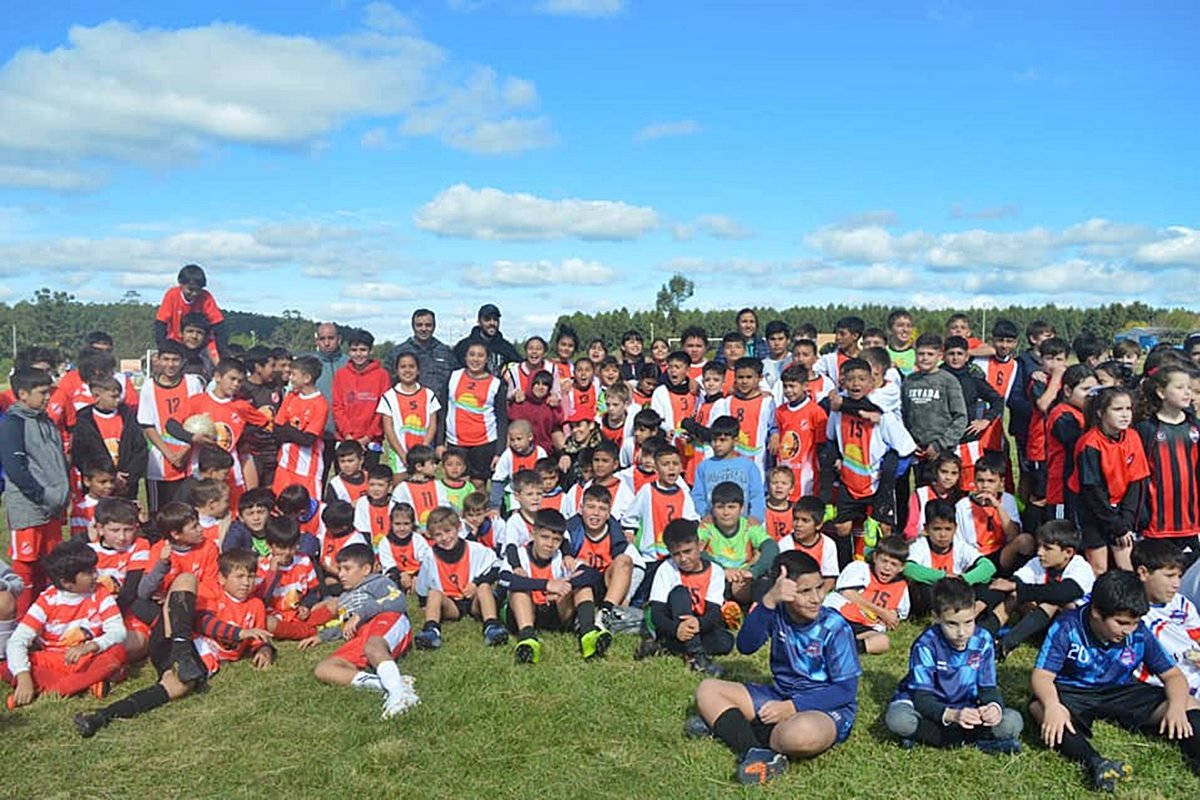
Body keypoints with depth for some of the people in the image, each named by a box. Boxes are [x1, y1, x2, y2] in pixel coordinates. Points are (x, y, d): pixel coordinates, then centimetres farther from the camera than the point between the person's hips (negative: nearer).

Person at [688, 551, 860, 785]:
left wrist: (791, 707, -23)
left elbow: (846, 690, -14)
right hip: (780, 697, 5)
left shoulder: (835, 627, -14)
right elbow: (745, 646, -21)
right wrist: (768, 601, -35)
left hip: (826, 707, -5)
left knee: (800, 733, -42)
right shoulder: (778, 613, -6)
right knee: (707, 690, -5)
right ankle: (755, 752, -22)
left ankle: (726, 725, -18)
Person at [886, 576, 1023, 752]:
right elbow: (922, 697, -23)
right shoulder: (926, 645, -20)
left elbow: (988, 687, -5)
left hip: (966, 708, 3)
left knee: (1013, 722, -19)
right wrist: (952, 715, -42)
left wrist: (994, 707, -30)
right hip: (926, 707, -3)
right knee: (898, 719, -35)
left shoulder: (982, 641, -9)